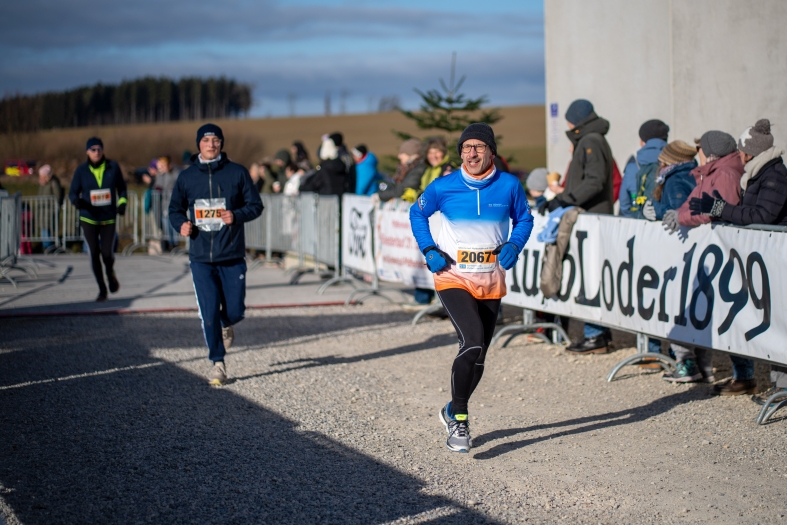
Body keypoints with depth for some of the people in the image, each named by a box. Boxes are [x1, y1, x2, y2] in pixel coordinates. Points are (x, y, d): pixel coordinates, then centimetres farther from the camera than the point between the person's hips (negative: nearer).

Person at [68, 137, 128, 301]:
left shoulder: (113, 167, 0)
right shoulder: (81, 170, -4)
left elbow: (122, 188, 13)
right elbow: (73, 192, 1)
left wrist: (122, 203, -3)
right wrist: (77, 201, -20)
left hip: (109, 218, 0)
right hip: (88, 218, 0)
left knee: (107, 253, -7)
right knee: (94, 254, -1)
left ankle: (111, 275, 28)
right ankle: (102, 289, 14)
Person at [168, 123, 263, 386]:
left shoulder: (237, 172, 1)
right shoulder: (186, 177, 5)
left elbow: (256, 205, 4)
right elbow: (175, 209, 15)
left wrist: (237, 215, -16)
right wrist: (181, 224, -6)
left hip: (232, 255, 0)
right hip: (200, 258, 0)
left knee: (235, 310, 3)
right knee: (208, 312, -5)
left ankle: (225, 325, 40)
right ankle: (217, 362, 10)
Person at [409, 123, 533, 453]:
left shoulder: (509, 186, -3)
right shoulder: (444, 187, -6)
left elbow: (524, 218, 13)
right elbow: (417, 214, 10)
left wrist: (514, 245, -6)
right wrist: (429, 250, -3)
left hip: (491, 283, 3)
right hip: (453, 279, -3)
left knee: (478, 354, 11)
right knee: (473, 344, -22)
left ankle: (454, 412, 35)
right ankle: (459, 418, -7)